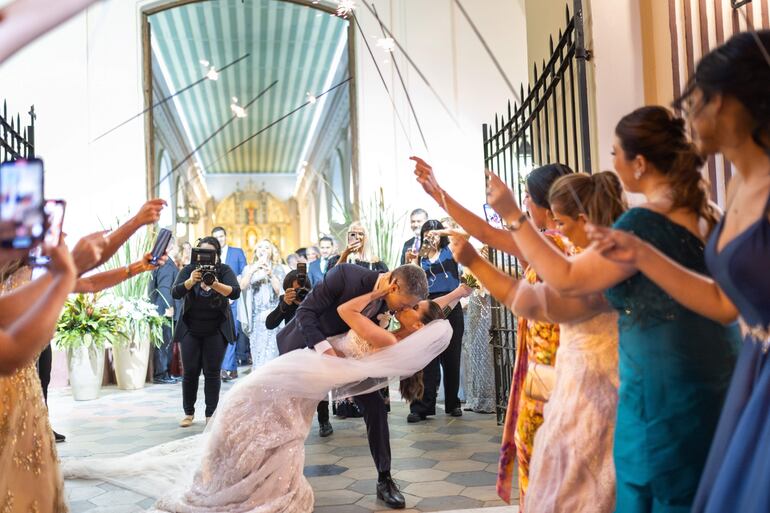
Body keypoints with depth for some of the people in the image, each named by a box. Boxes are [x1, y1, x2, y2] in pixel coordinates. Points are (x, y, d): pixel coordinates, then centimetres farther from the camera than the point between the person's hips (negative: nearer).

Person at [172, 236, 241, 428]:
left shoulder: (224, 270, -5)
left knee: (212, 372, -1)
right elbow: (175, 293, -17)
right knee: (190, 371, 2)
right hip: (191, 329, 1)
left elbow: (235, 292, -20)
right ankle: (188, 413, 16)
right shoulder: (188, 270, -3)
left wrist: (216, 284, -38)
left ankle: (211, 415, 8)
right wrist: (190, 281, -36)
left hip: (216, 330, -1)